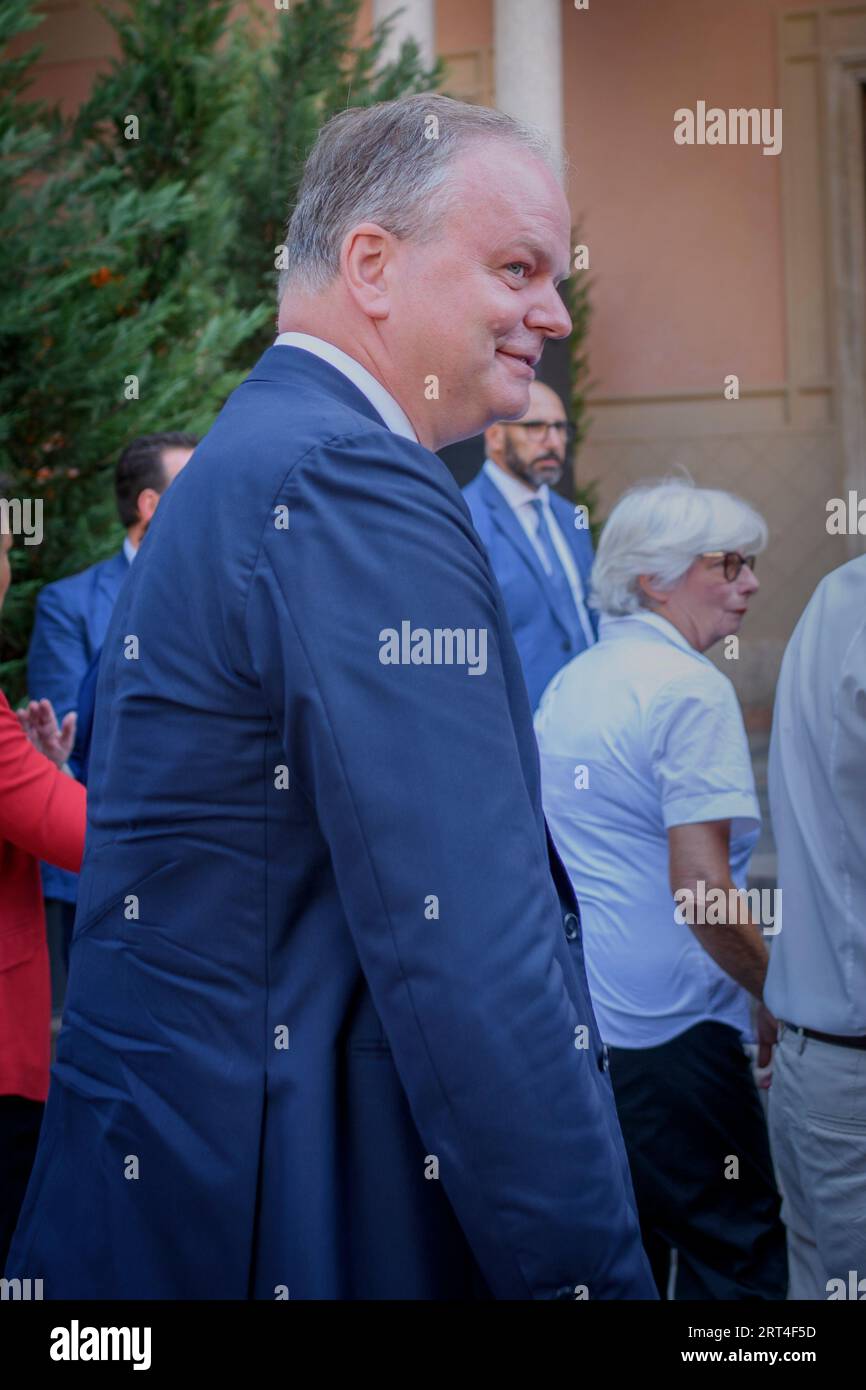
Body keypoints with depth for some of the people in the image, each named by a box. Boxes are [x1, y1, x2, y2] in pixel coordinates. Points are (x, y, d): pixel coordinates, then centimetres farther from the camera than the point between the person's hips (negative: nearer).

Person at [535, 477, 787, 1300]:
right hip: (660, 1031, -9)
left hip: (566, 1013, 9)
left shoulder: (568, 685, 14)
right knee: (737, 1252, -2)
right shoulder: (691, 689, -14)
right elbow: (700, 890, -20)